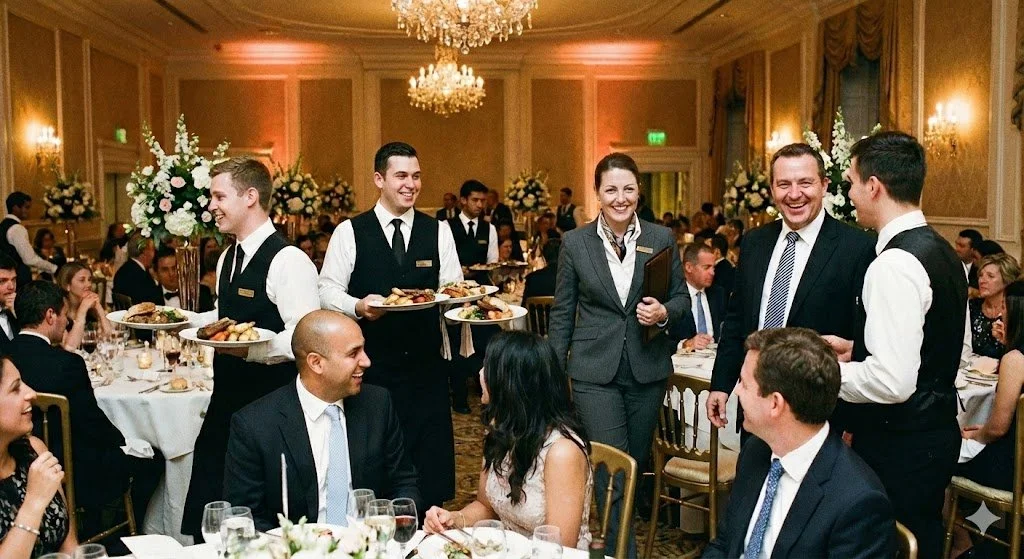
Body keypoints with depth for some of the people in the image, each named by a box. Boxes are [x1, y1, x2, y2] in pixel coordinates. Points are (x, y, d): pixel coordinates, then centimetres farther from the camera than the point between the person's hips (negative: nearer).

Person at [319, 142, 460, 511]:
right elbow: (327, 290, -2)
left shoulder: (438, 232, 7)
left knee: (429, 457, 8)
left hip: (426, 365, 2)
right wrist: (358, 306, -21)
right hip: (371, 366, -2)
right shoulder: (350, 232, 0)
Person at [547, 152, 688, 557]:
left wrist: (665, 312, -14)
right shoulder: (575, 242, -2)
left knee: (636, 465, 16)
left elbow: (681, 297, 8)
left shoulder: (661, 238, 1)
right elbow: (562, 314, 3)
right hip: (595, 372, -2)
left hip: (648, 370, 3)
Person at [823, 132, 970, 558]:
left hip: (897, 447, -9)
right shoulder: (943, 253, 7)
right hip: (938, 431, 9)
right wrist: (858, 349, 11)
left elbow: (893, 382, -29)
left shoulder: (894, 265, -22)